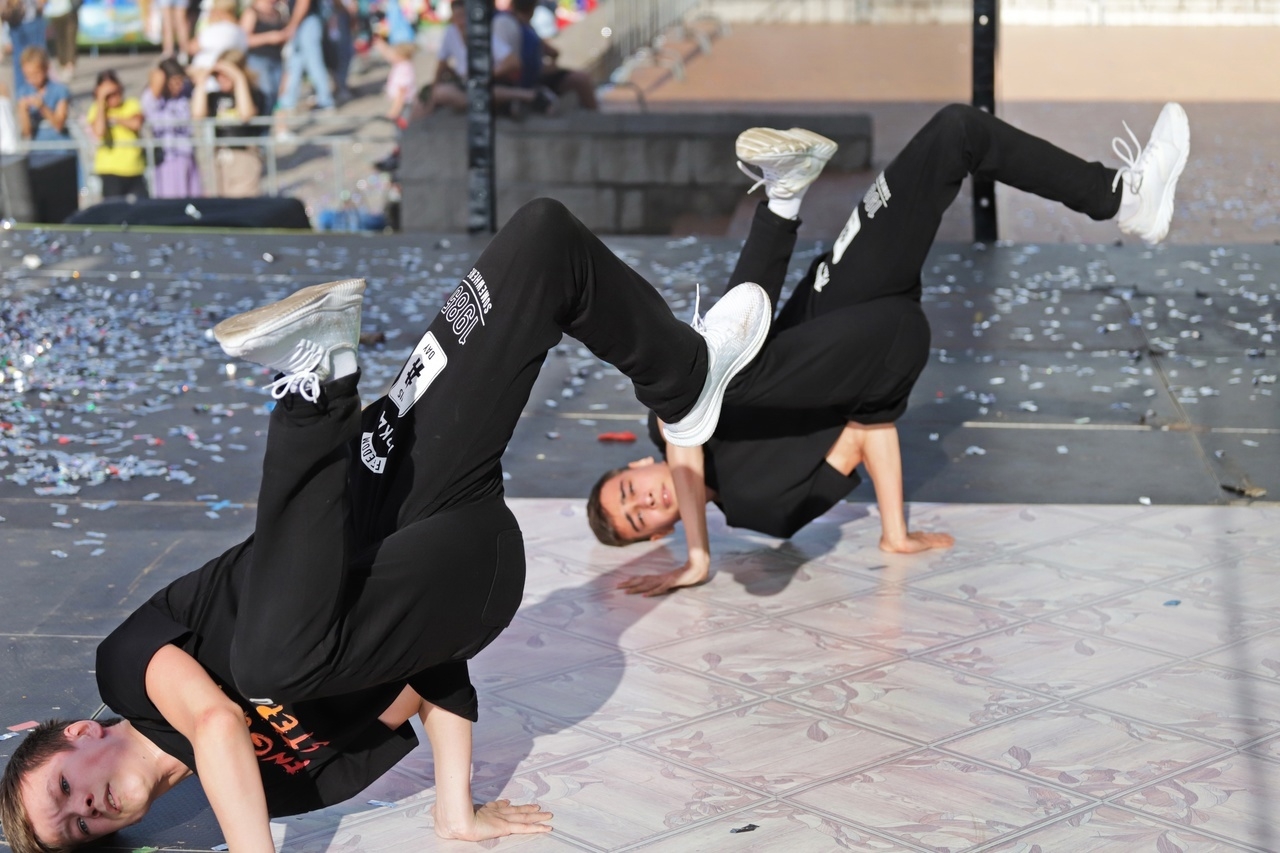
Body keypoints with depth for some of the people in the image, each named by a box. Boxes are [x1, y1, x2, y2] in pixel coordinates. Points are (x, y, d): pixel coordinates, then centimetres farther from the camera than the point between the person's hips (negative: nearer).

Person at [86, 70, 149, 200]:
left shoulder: (132, 105, 8)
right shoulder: (96, 109, 4)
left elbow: (136, 124, -12)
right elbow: (99, 132, -15)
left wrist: (113, 118, -8)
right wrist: (101, 102, -8)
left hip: (135, 170, 2)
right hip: (110, 171, -2)